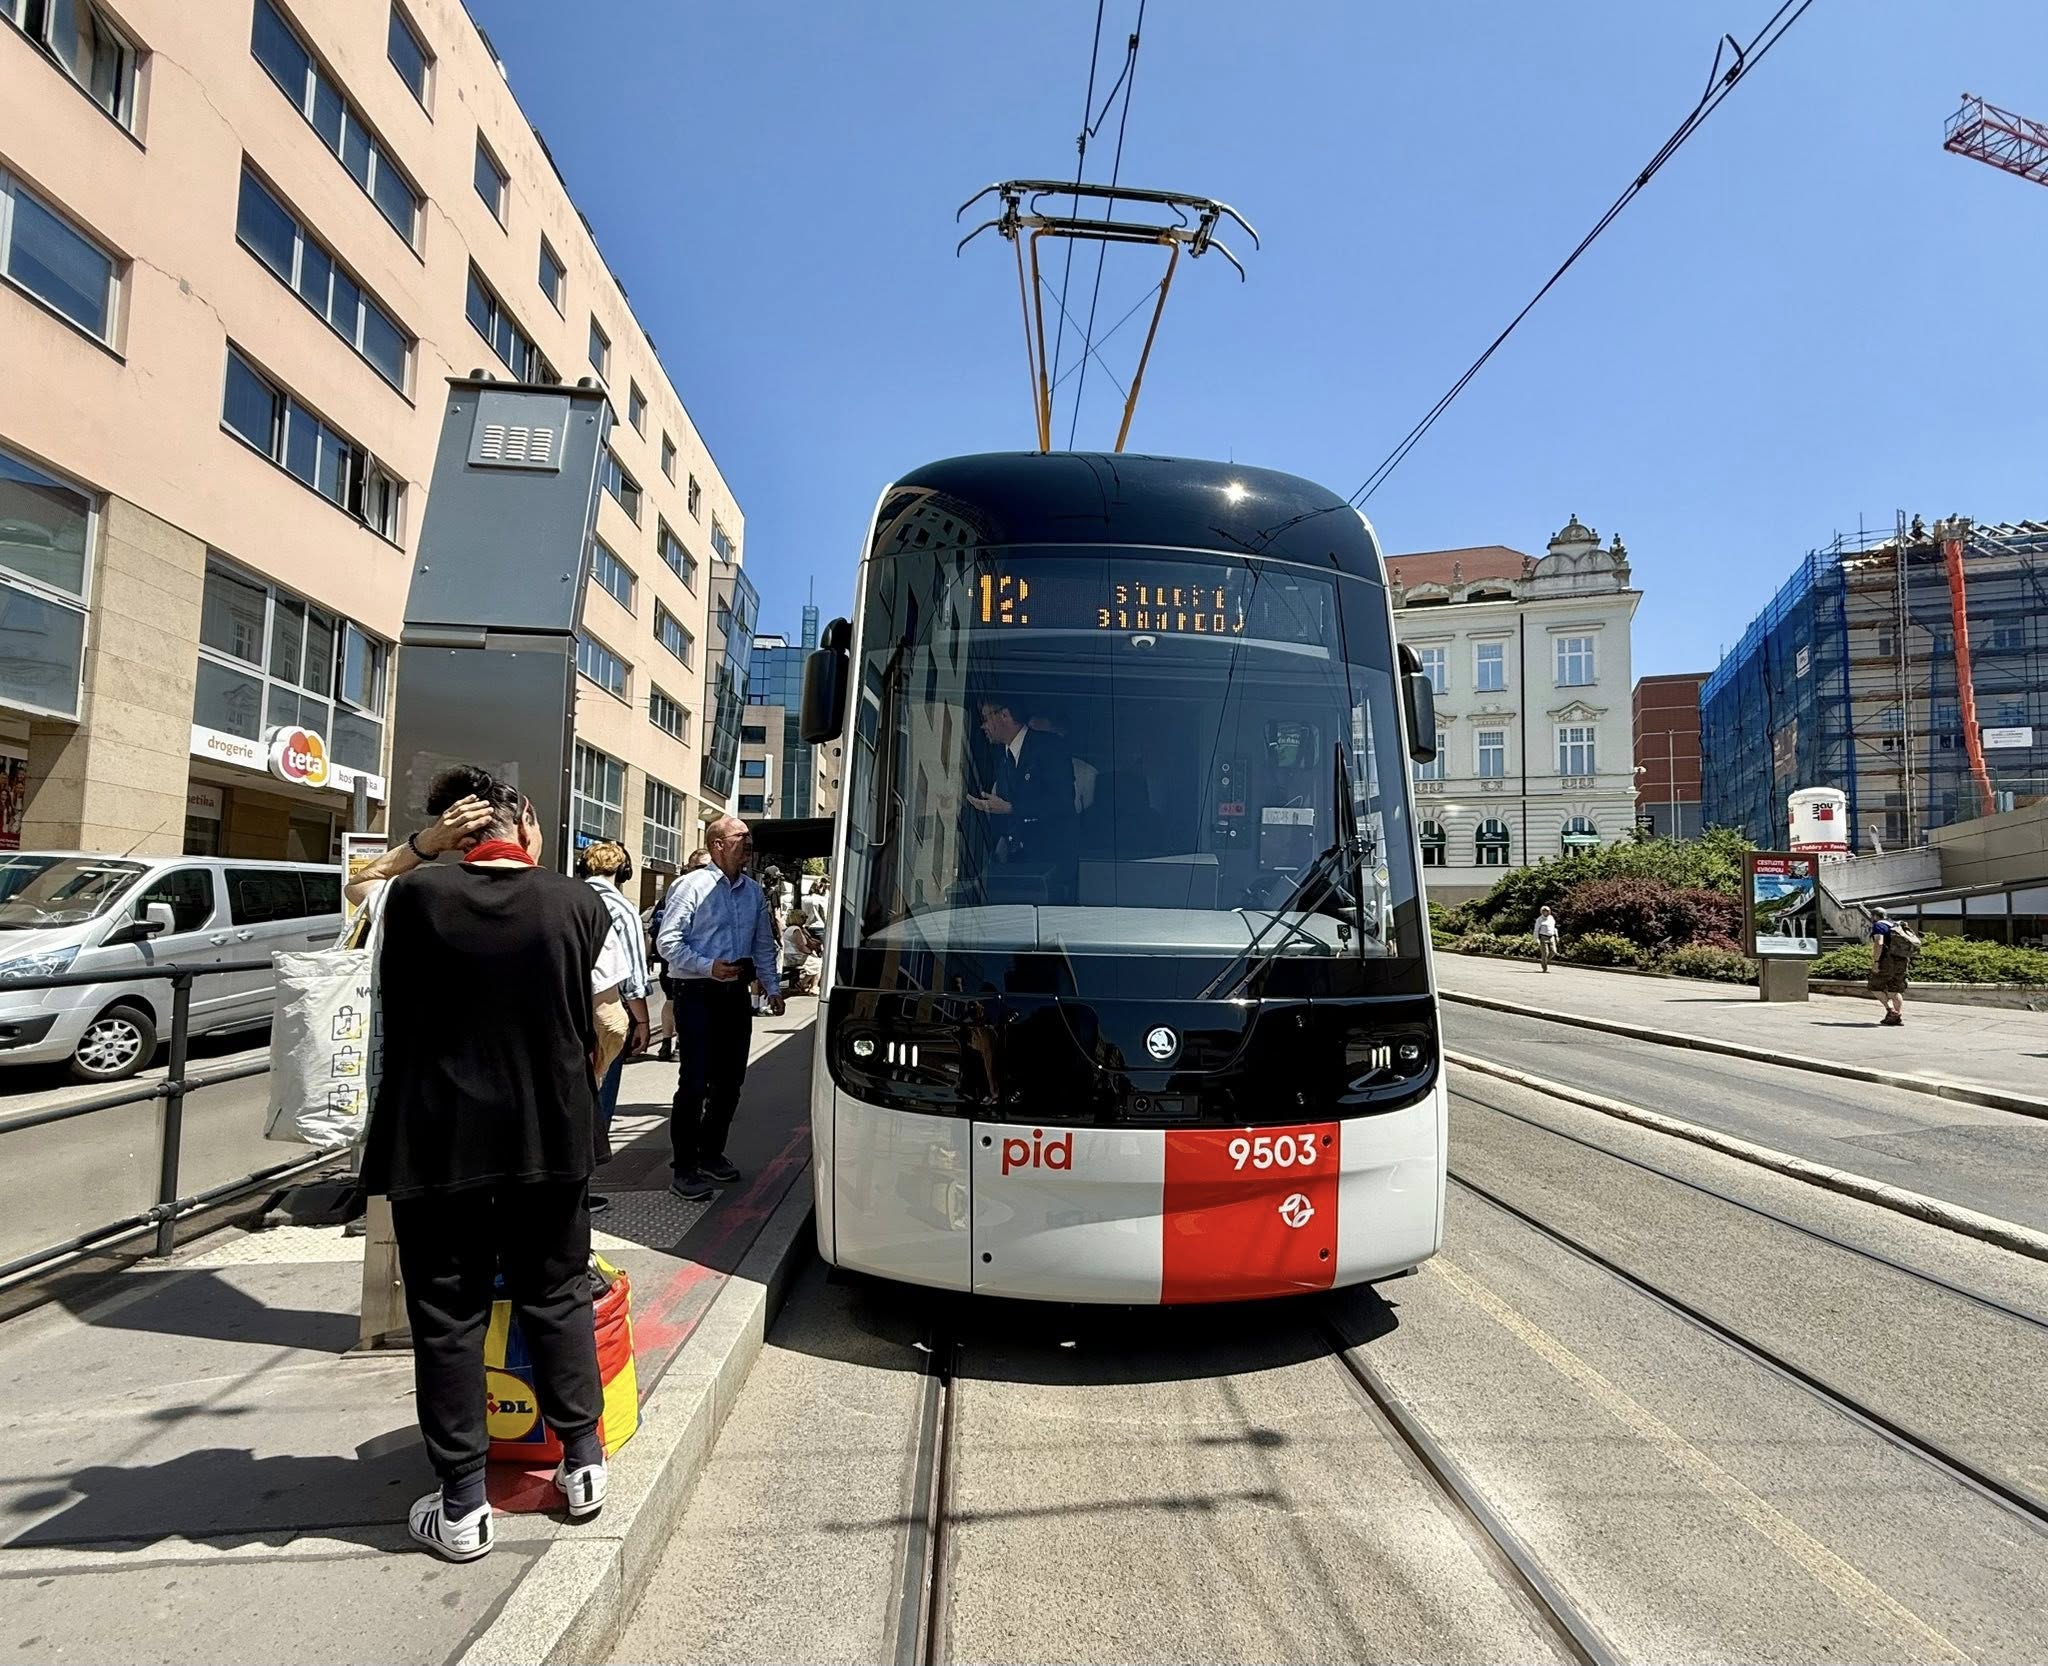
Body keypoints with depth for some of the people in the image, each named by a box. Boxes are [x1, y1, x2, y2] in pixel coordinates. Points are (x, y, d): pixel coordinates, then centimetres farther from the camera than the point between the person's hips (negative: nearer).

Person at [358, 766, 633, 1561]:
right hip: (550, 1138, 1)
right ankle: (582, 1463, 27)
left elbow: (396, 1005, 7)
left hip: (434, 1140, 0)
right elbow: (609, 1029, -3)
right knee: (557, 1296, 16)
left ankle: (461, 1508, 19)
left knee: (447, 1317, 11)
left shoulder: (413, 897, -7)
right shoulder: (576, 904, -7)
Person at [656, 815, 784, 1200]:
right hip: (697, 995, -6)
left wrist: (772, 987, 12)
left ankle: (711, 1154, 29)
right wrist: (709, 967, -21)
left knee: (729, 1080, 12)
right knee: (695, 1082, -4)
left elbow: (764, 944, 19)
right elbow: (668, 943, -12)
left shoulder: (753, 892, 11)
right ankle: (685, 1169, 7)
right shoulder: (691, 887, -9)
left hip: (736, 995, 7)